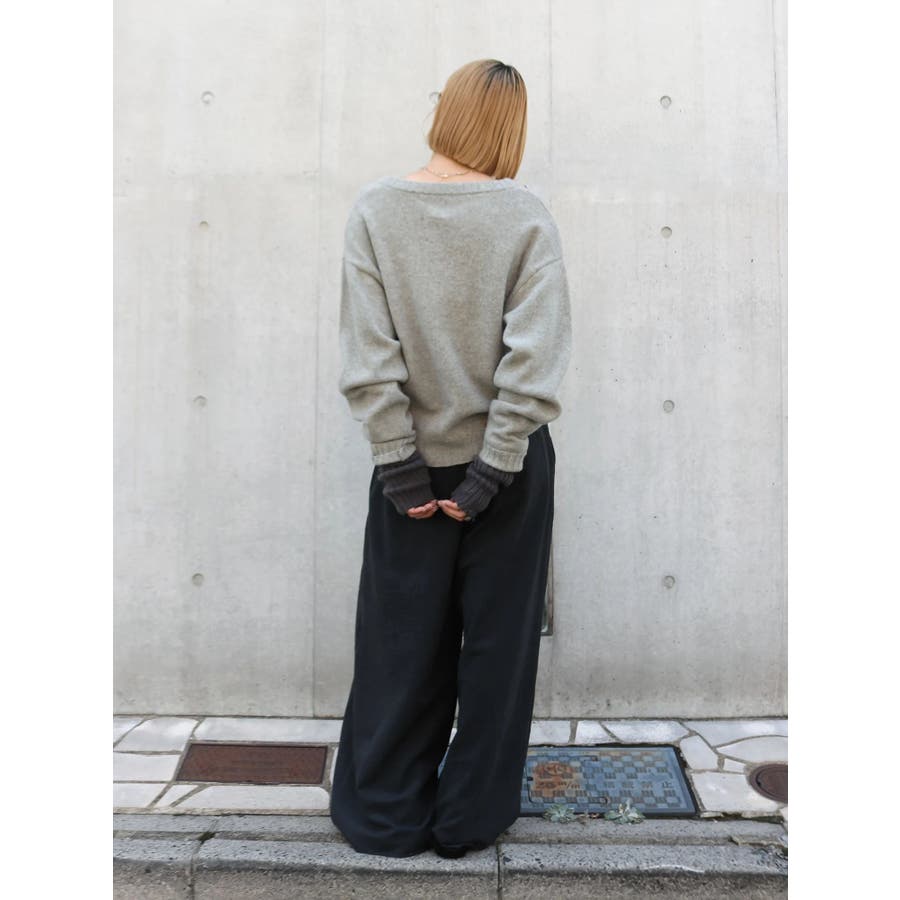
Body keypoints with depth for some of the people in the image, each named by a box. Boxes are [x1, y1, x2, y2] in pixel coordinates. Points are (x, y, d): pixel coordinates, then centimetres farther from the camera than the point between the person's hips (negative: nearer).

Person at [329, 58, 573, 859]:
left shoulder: (374, 208, -4)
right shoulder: (527, 216, -7)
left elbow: (368, 355, -10)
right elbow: (535, 358, -14)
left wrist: (398, 464, -6)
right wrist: (492, 472, -11)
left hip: (415, 462, 1)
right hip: (507, 462, 0)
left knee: (401, 643, 14)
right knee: (496, 641, 13)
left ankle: (386, 815, 29)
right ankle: (471, 817, 29)